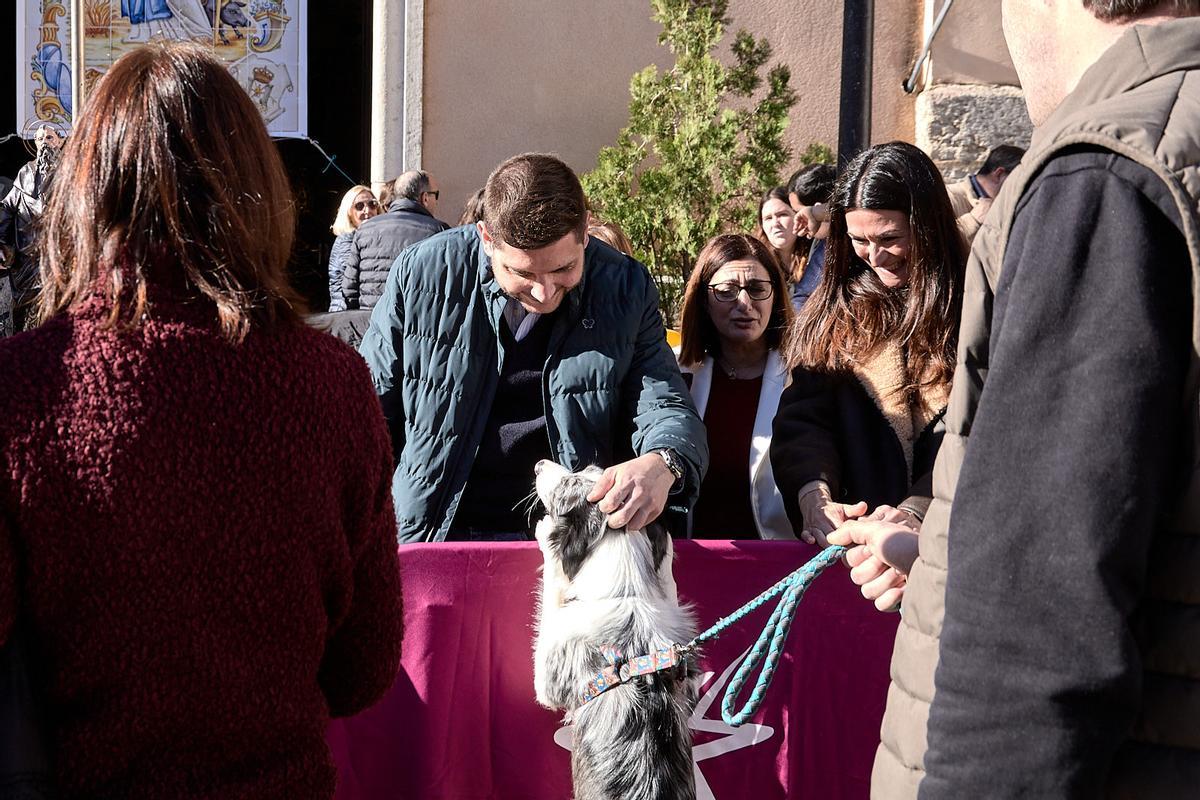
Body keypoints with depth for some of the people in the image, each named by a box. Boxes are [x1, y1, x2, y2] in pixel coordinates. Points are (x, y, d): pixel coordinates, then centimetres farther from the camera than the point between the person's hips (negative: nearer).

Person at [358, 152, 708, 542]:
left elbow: (666, 407, -1)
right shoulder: (422, 273, -4)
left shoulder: (626, 290, -1)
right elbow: (371, 405, 6)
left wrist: (660, 465, -26)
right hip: (431, 536, -2)